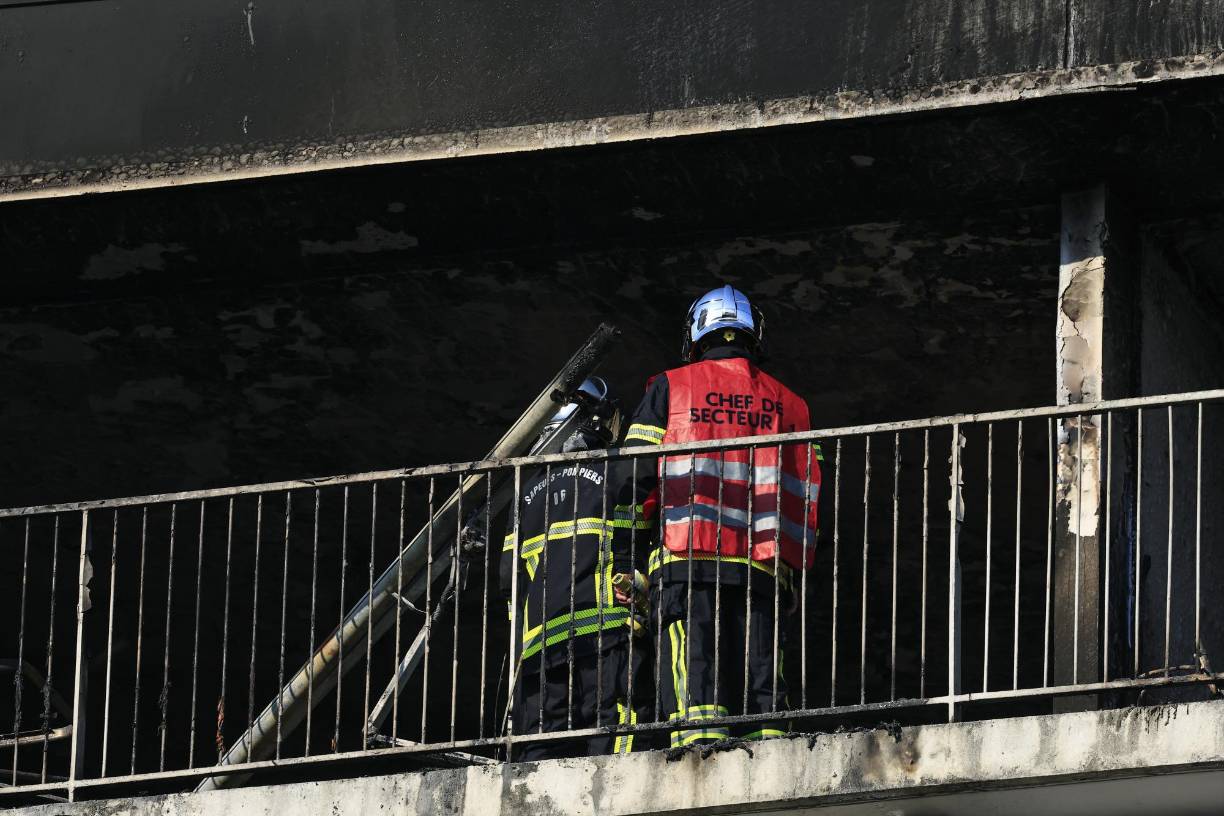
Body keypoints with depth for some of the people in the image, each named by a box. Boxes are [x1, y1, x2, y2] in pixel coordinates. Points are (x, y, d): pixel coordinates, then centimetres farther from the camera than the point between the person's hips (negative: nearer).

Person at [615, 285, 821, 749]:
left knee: (693, 682, -13)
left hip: (686, 559, -3)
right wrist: (791, 568, 20)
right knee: (760, 689, 1)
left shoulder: (670, 389, 10)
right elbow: (806, 499, 15)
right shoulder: (788, 403, 19)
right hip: (762, 569, 3)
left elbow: (635, 480, 5)